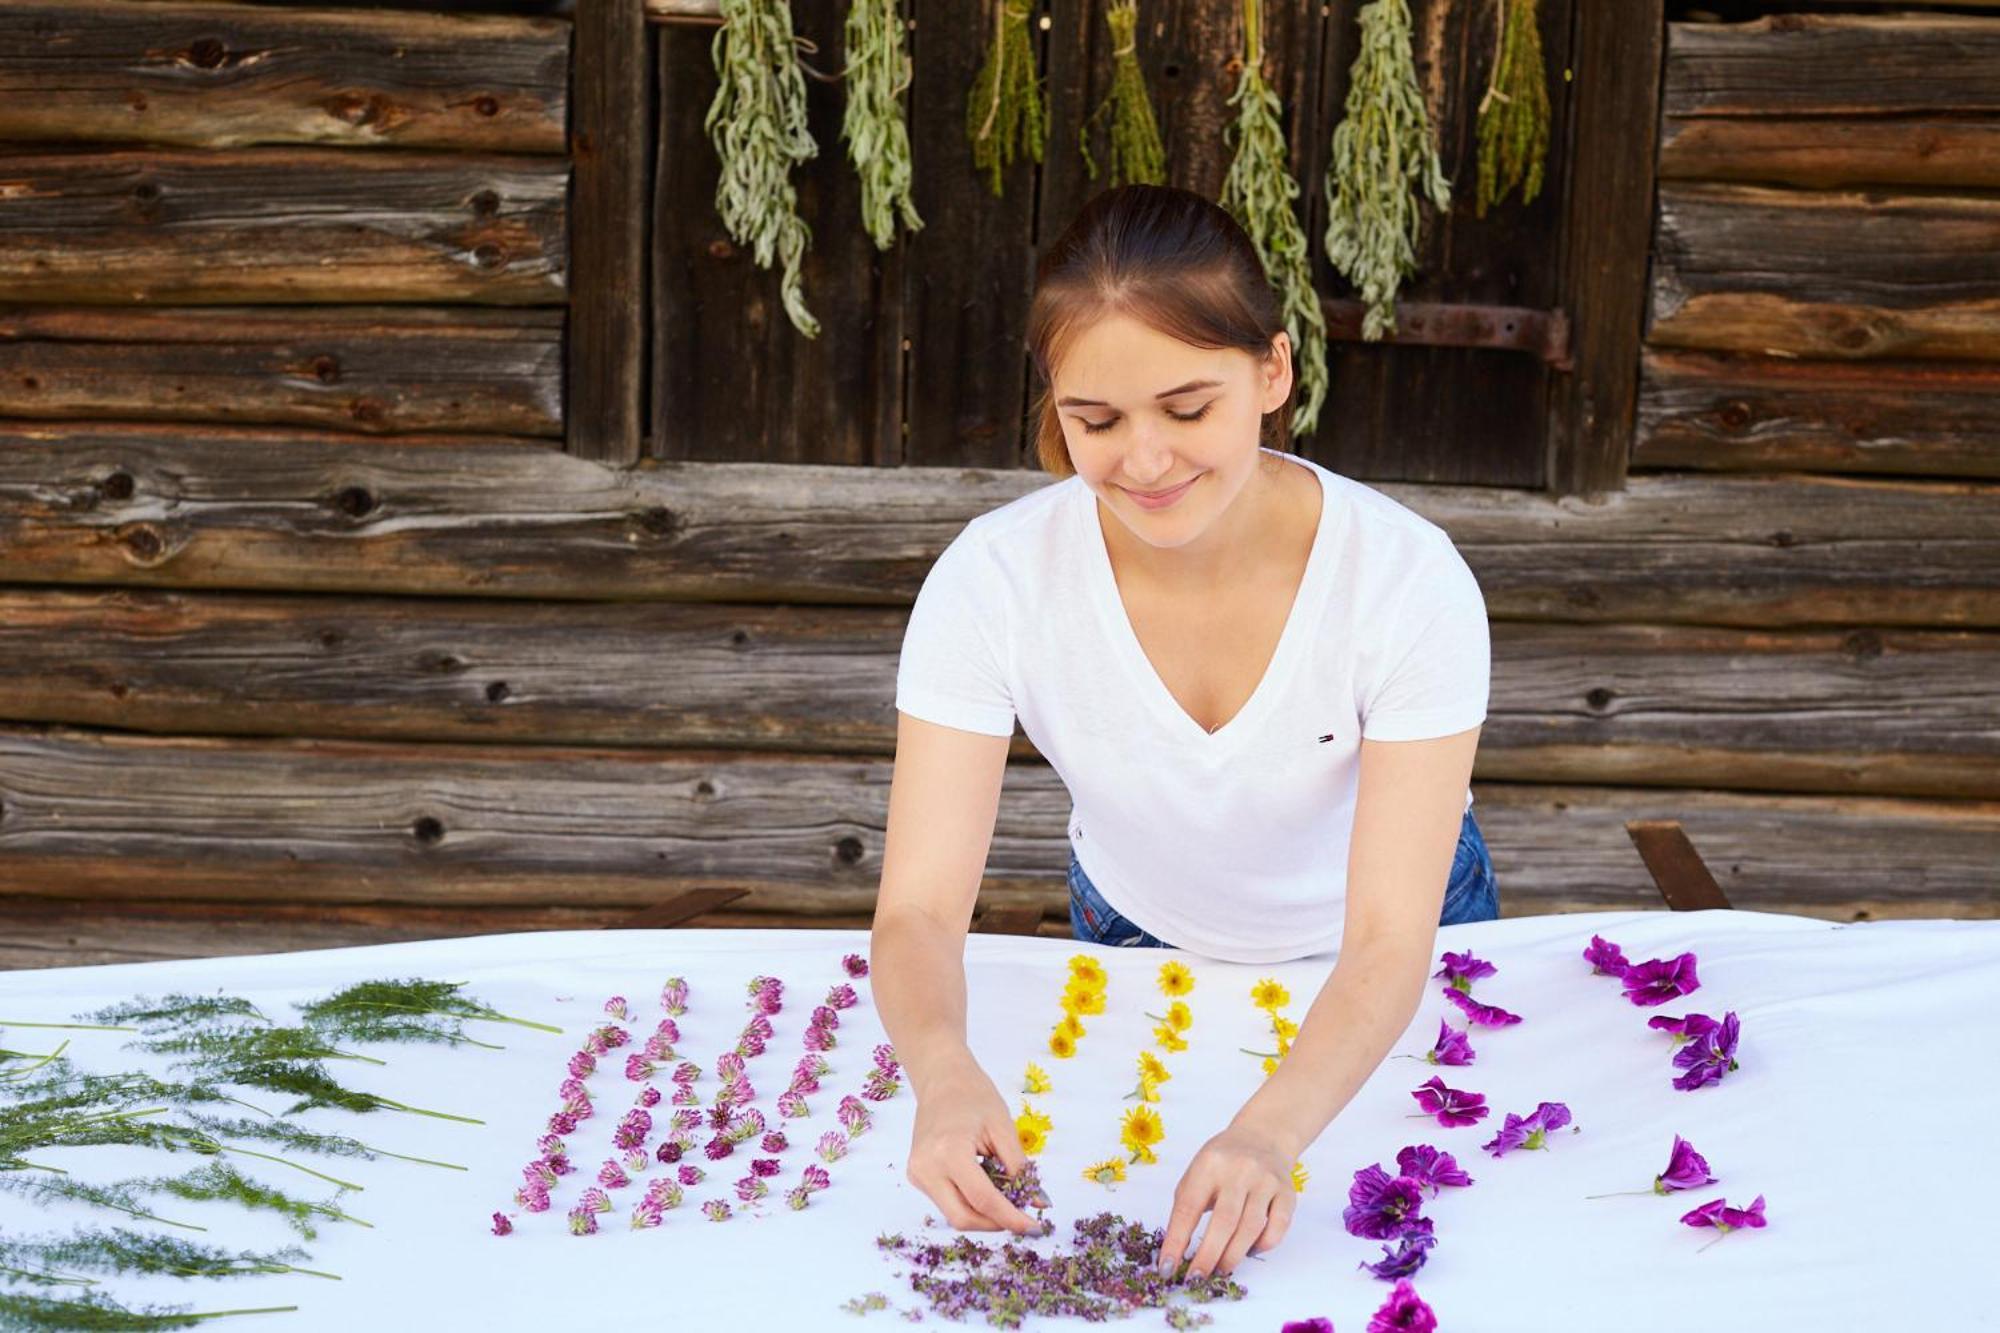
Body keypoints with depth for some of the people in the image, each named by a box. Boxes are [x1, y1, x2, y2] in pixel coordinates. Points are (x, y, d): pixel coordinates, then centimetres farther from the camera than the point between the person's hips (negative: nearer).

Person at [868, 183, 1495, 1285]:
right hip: (1137, 941, 1)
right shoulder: (993, 581, -31)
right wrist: (942, 1071, -56)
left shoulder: (1408, 581, -34)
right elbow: (919, 906, -33)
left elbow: (1387, 941, -37)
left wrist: (1268, 1131, -57)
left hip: (1373, 978, -1)